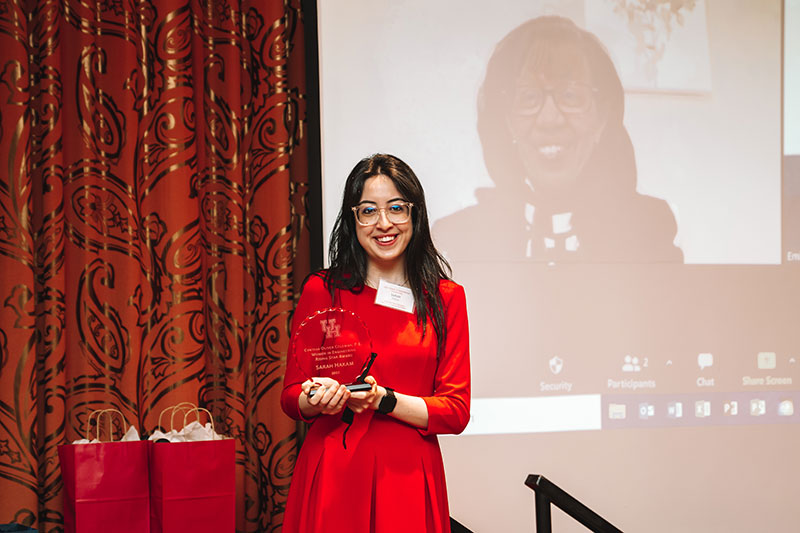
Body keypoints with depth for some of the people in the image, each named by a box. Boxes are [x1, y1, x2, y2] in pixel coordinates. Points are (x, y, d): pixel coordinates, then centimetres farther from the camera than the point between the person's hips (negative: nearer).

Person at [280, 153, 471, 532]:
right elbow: (290, 397, 4)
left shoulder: (445, 298, 3)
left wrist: (382, 399, -16)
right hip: (332, 472, -1)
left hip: (409, 477, 1)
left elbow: (456, 412, -1)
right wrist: (317, 399, -18)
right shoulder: (322, 290, 1)